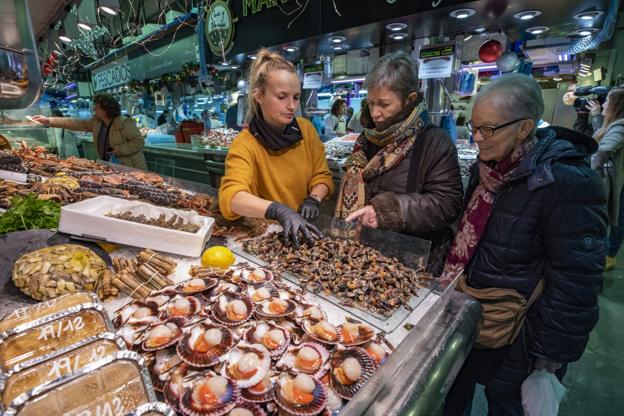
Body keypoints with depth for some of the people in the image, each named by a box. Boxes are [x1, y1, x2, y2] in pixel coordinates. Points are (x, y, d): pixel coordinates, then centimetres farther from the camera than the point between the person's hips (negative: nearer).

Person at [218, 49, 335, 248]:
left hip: (305, 226, 2)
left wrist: (313, 198, -16)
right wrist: (280, 211, -42)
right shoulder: (245, 143, -15)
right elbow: (231, 197, -28)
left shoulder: (306, 129, -2)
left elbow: (322, 176, 4)